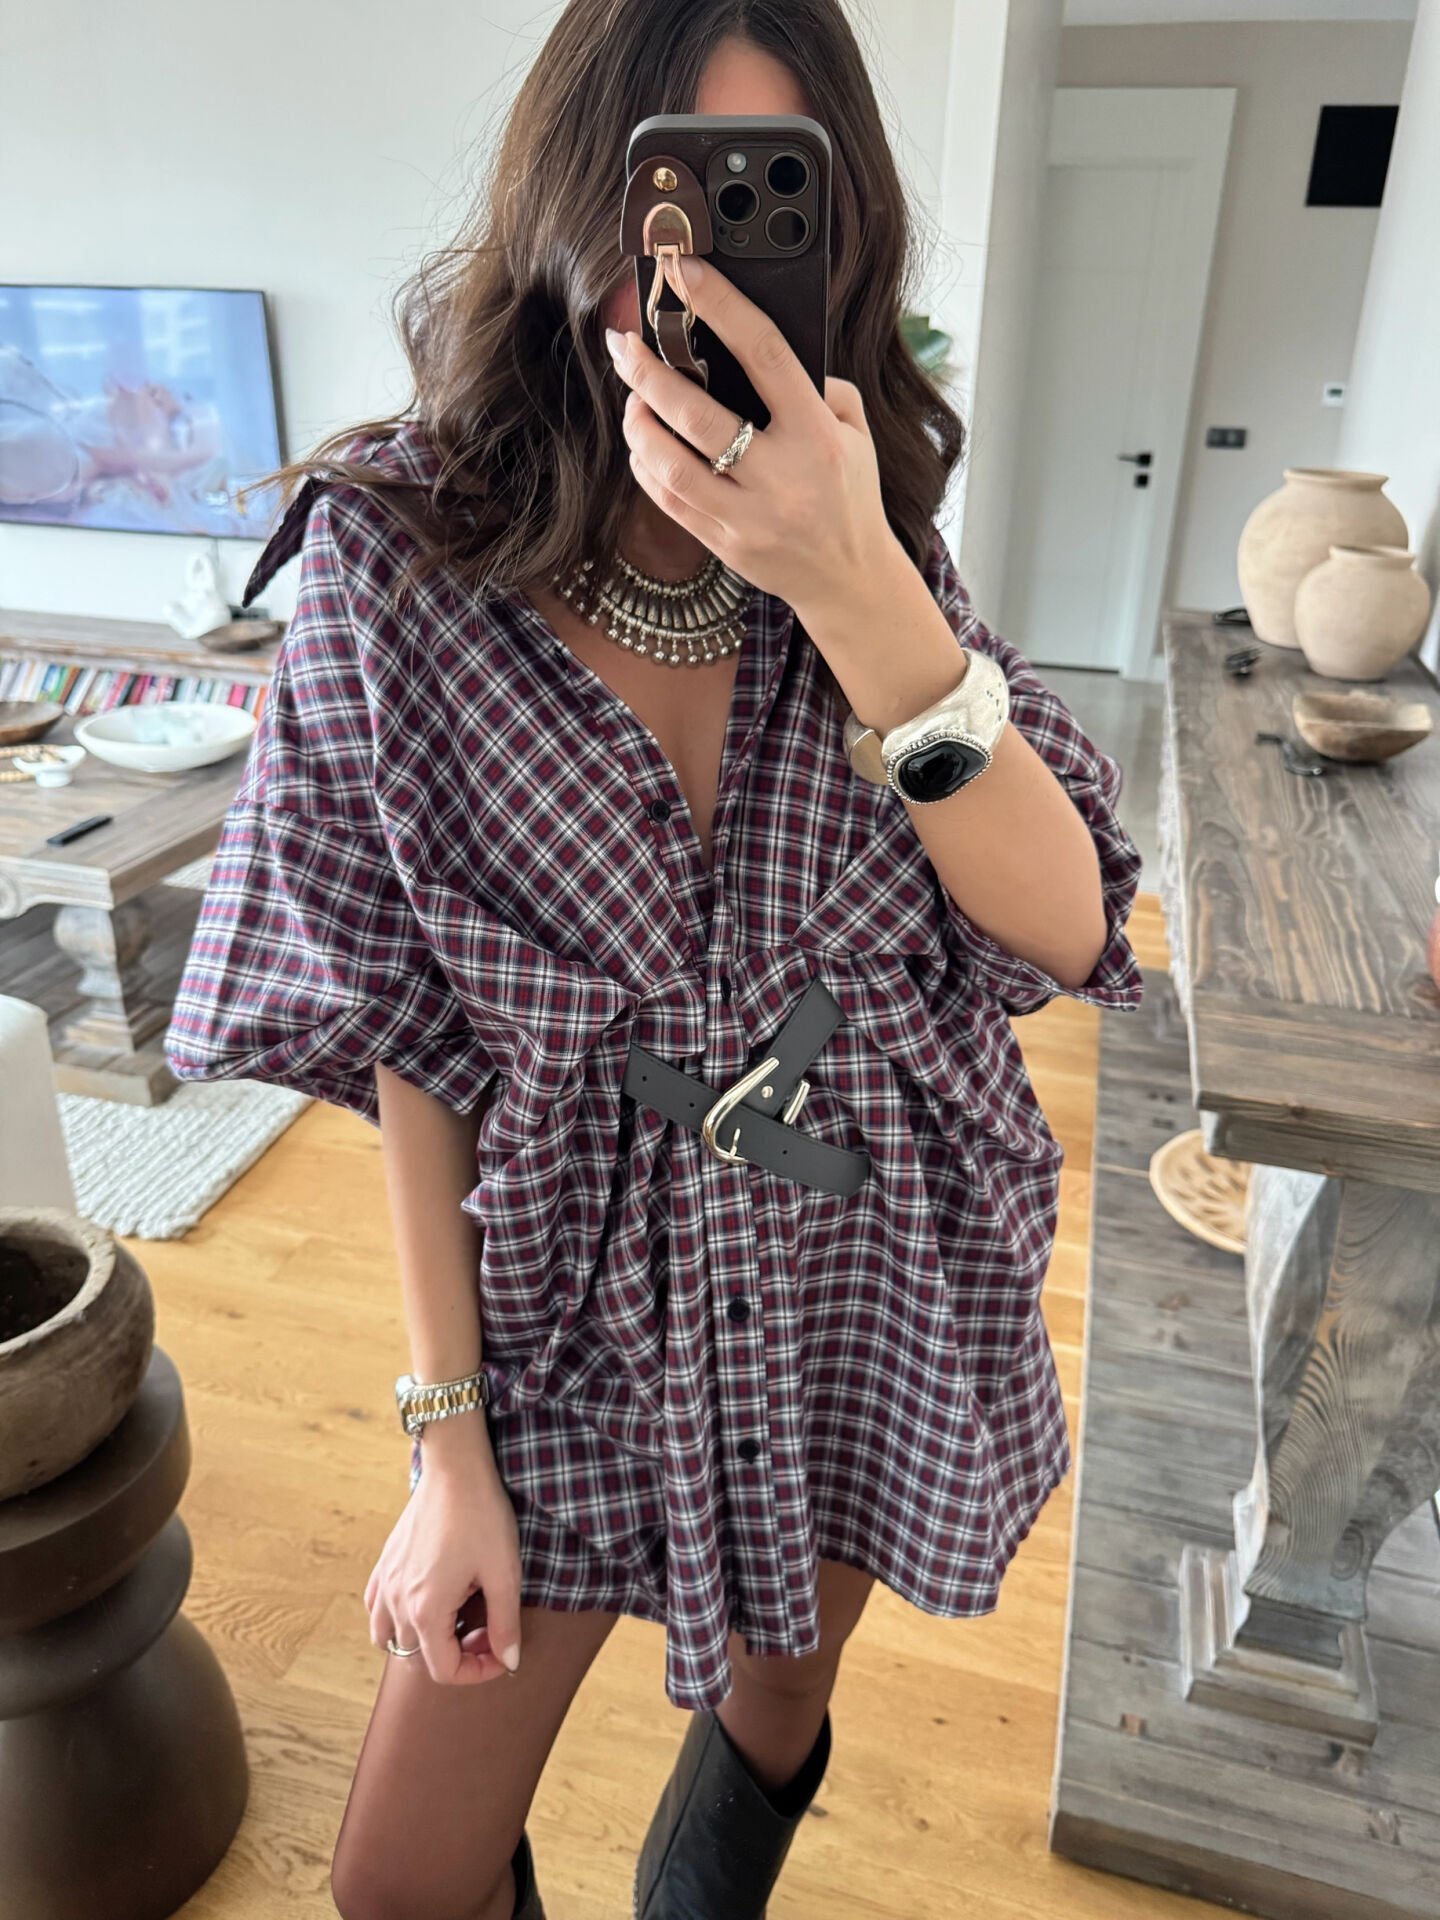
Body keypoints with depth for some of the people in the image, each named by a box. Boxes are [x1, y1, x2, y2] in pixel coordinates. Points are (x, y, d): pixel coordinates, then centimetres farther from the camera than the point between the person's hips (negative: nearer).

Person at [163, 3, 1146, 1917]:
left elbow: (1066, 925, -20)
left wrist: (854, 589, -35)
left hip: (878, 1253, 3)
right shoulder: (403, 560, -16)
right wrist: (447, 1439, -8)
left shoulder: (879, 539, -9)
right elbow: (412, 1037, -11)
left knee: (777, 1688, 27)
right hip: (593, 1280, -2)